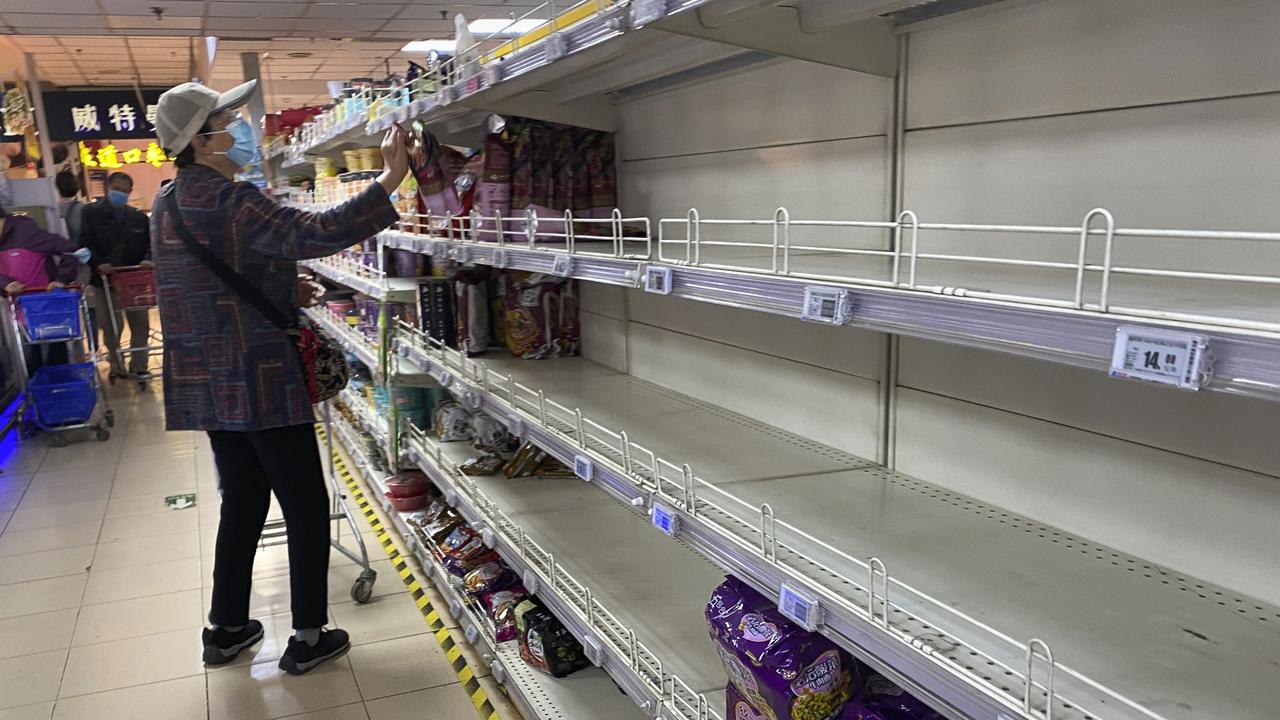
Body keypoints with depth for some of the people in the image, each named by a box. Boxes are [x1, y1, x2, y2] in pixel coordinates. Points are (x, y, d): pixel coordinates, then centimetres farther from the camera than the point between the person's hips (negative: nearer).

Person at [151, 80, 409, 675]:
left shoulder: (168, 202, 11)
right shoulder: (231, 201, -19)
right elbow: (310, 234, -35)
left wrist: (283, 289, 20)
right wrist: (390, 180, -36)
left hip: (207, 384, 9)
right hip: (260, 383, -9)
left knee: (241, 503, 20)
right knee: (307, 511, 4)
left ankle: (226, 628, 30)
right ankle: (308, 637, 13)